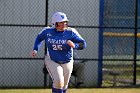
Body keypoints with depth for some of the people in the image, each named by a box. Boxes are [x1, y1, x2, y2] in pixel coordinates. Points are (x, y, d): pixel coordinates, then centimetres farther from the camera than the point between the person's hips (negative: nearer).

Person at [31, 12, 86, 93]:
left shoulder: (71, 32, -16)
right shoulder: (47, 31, -11)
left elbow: (83, 44, -19)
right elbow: (39, 38, 10)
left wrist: (74, 46, -39)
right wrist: (35, 49, -2)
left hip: (67, 62, 1)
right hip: (52, 61, -1)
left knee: (64, 86, 15)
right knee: (58, 82, -22)